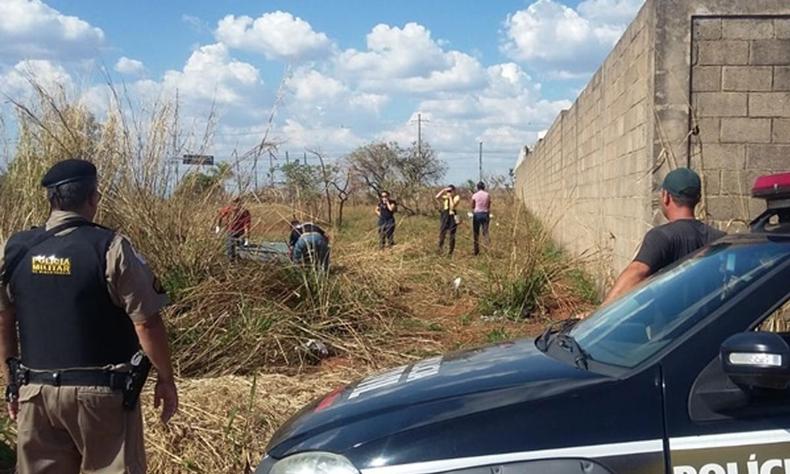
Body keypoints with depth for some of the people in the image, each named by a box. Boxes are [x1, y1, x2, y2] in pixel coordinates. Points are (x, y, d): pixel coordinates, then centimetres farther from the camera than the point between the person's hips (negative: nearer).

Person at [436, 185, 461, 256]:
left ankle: (451, 252, 9)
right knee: (442, 234, 2)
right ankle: (440, 249, 9)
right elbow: (437, 197, -6)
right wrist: (443, 190, -7)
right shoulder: (445, 197, 10)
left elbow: (452, 206, -17)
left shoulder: (457, 197, -4)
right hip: (444, 217, 4)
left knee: (452, 235, 2)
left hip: (452, 217, -4)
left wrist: (450, 197, -12)